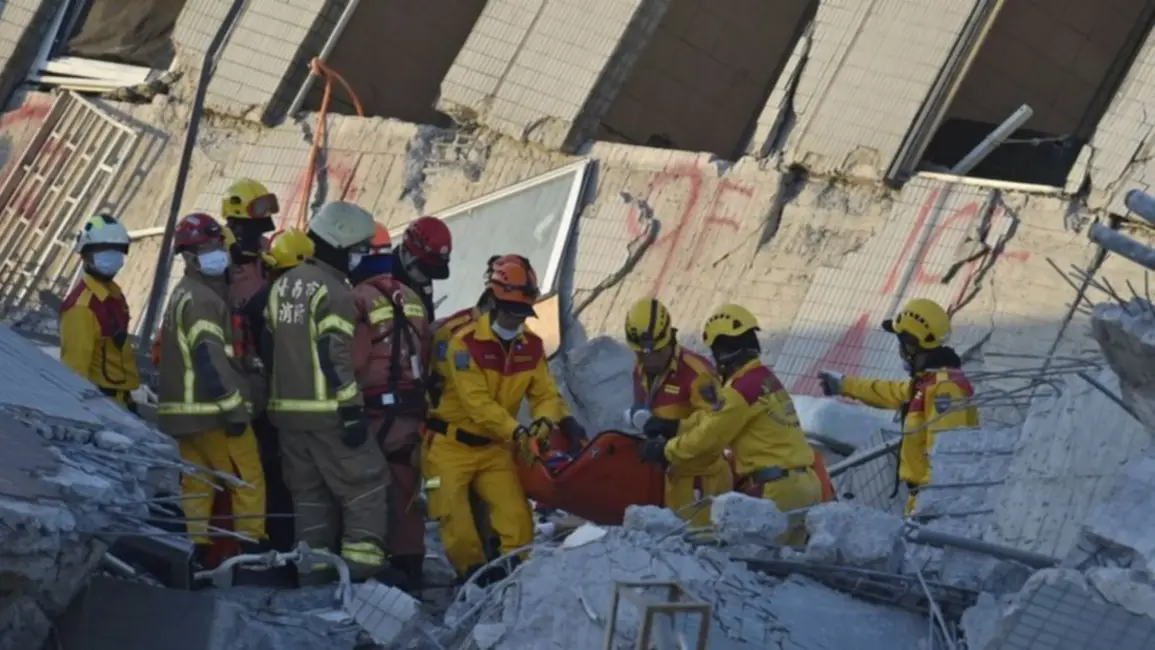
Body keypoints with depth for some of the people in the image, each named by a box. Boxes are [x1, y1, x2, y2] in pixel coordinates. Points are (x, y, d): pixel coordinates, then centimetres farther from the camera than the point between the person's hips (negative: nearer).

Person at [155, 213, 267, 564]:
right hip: (212, 409, -10)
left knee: (197, 482, 9)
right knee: (249, 479, -4)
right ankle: (253, 547, -5)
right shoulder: (201, 299, -14)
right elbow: (210, 357, -22)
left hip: (186, 410, 10)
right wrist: (234, 407, -22)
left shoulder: (184, 295, 19)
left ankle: (194, 551, 7)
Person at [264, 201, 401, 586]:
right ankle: (363, 563, -9)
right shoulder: (332, 291, -13)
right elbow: (335, 356, -20)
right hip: (327, 411, -8)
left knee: (309, 492, 13)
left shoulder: (283, 285, 13)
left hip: (287, 408, 8)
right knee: (366, 482, -1)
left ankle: (313, 570, 11)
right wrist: (351, 409, -19)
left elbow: (270, 345, 17)